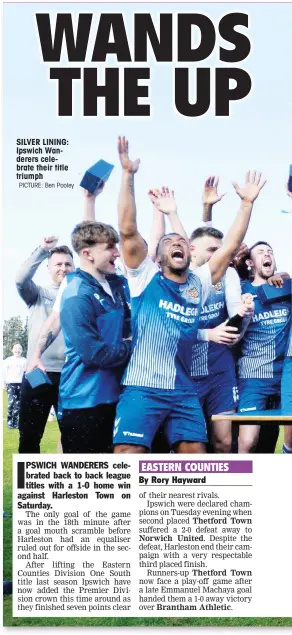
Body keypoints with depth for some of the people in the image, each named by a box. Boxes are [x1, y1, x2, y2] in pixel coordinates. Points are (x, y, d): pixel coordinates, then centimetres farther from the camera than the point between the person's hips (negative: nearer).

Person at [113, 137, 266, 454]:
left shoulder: (198, 283, 13)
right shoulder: (146, 276, 3)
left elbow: (230, 246, 12)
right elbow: (127, 230, -8)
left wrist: (247, 203, 7)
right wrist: (128, 175, -13)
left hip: (183, 392, 5)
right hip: (142, 389, -5)